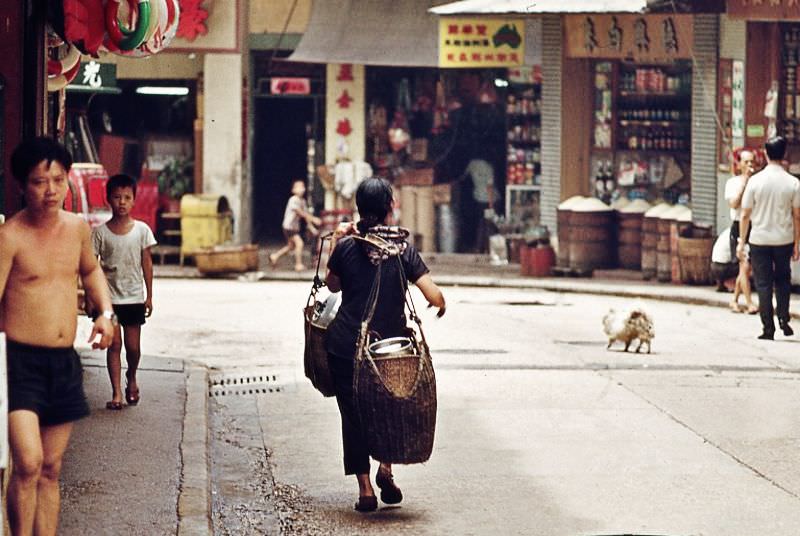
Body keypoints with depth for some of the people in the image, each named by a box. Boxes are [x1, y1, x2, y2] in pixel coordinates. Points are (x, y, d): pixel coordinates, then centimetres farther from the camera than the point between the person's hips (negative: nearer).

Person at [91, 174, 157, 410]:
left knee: (133, 346, 4)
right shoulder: (100, 232, -3)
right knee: (114, 344, -3)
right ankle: (116, 393, 2)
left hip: (134, 297, 1)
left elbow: (146, 263, 4)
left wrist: (149, 296, 3)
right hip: (109, 297, -1)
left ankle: (131, 378, 33)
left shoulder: (141, 230, -1)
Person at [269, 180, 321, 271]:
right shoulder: (293, 200, -18)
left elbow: (306, 214, 8)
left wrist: (311, 226, 1)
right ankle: (299, 265, -10)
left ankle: (275, 256, 31)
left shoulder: (302, 201, 7)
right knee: (299, 243, -17)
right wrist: (313, 219, -29)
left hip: (295, 227, 9)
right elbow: (301, 213, -25)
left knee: (291, 246, 17)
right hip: (289, 227, -9)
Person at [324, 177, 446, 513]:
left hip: (345, 346, 0)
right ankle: (386, 466, 3)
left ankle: (365, 488, 5)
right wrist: (439, 305, 11)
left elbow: (332, 285, 11)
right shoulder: (404, 250, -7)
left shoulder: (346, 247, -7)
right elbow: (435, 298, -11)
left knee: (353, 415, 9)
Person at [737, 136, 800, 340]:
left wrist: (741, 241, 5)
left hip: (759, 239, -1)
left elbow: (745, 214, -4)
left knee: (763, 284, 6)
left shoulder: (755, 181, -8)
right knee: (782, 280, 19)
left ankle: (768, 328, 4)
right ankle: (783, 318, 4)